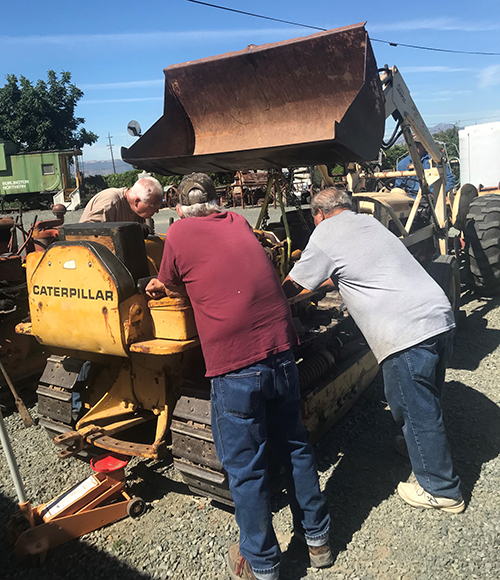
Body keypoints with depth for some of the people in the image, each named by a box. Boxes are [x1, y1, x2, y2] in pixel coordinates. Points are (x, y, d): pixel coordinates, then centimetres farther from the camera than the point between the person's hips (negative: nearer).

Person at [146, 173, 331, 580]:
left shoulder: (179, 233, 1)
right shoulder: (238, 223, 15)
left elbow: (174, 288, 16)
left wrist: (162, 286, 41)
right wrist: (165, 286, 43)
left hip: (234, 366, -5)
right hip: (281, 353, 6)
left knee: (245, 467, 10)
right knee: (295, 446, 21)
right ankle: (317, 538, 38)